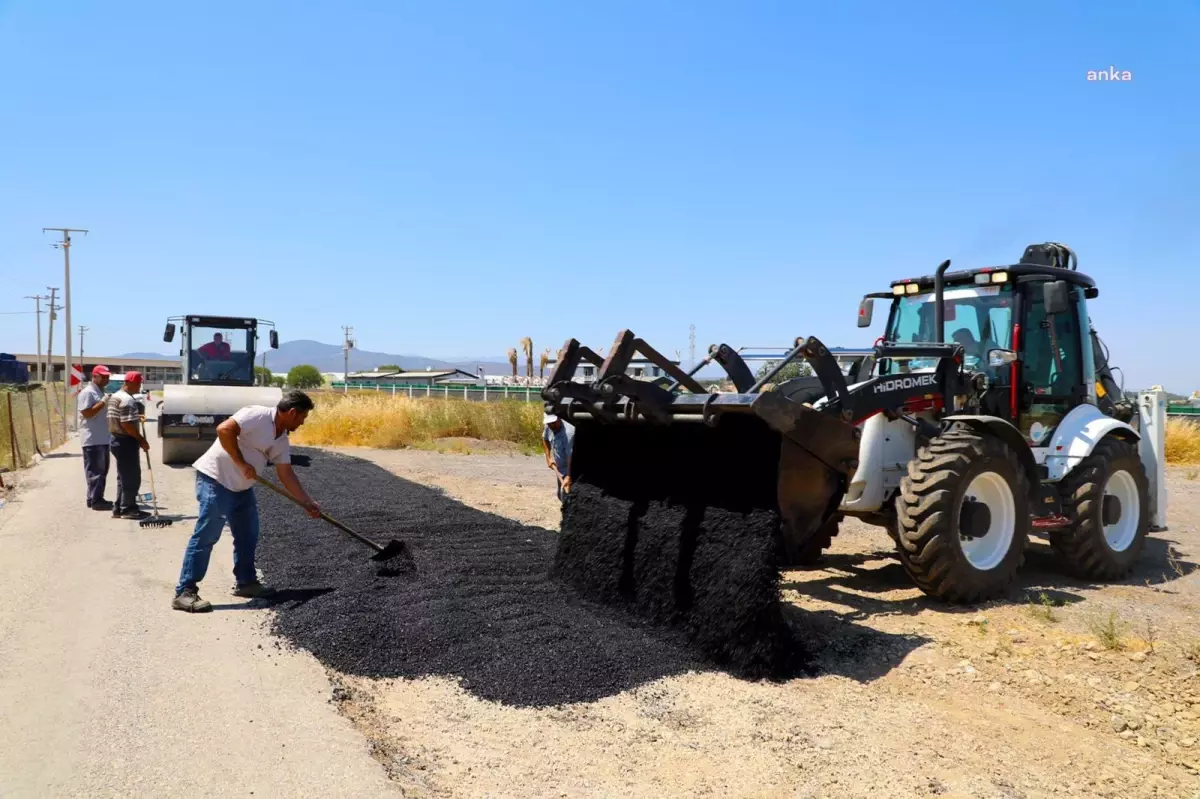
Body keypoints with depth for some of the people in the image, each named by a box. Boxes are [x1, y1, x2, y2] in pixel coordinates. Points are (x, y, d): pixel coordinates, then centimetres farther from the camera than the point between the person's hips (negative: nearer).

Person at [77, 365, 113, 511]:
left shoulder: (100, 392, 19)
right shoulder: (87, 392, -12)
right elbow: (87, 413, -21)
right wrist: (103, 402, -20)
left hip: (103, 438, 10)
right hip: (92, 440, -10)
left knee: (102, 471, 13)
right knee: (95, 471, -7)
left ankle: (96, 498, 20)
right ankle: (95, 500, -5)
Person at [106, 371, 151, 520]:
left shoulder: (115, 397, 15)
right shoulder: (127, 400, -19)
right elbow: (127, 424, -24)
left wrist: (136, 417, 20)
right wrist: (141, 440, -16)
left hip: (117, 439, 11)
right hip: (126, 442, -11)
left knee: (124, 477, 16)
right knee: (132, 477, -3)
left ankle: (119, 508, 19)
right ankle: (127, 509, 2)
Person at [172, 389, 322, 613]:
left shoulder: (282, 440, 10)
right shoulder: (257, 415, -17)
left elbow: (286, 474, 13)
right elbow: (224, 429, -28)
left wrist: (307, 503, 12)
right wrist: (242, 463, -22)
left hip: (242, 487, 10)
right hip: (215, 480, -10)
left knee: (248, 535, 14)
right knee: (206, 536, -10)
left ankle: (246, 582, 26)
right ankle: (185, 592, -7)